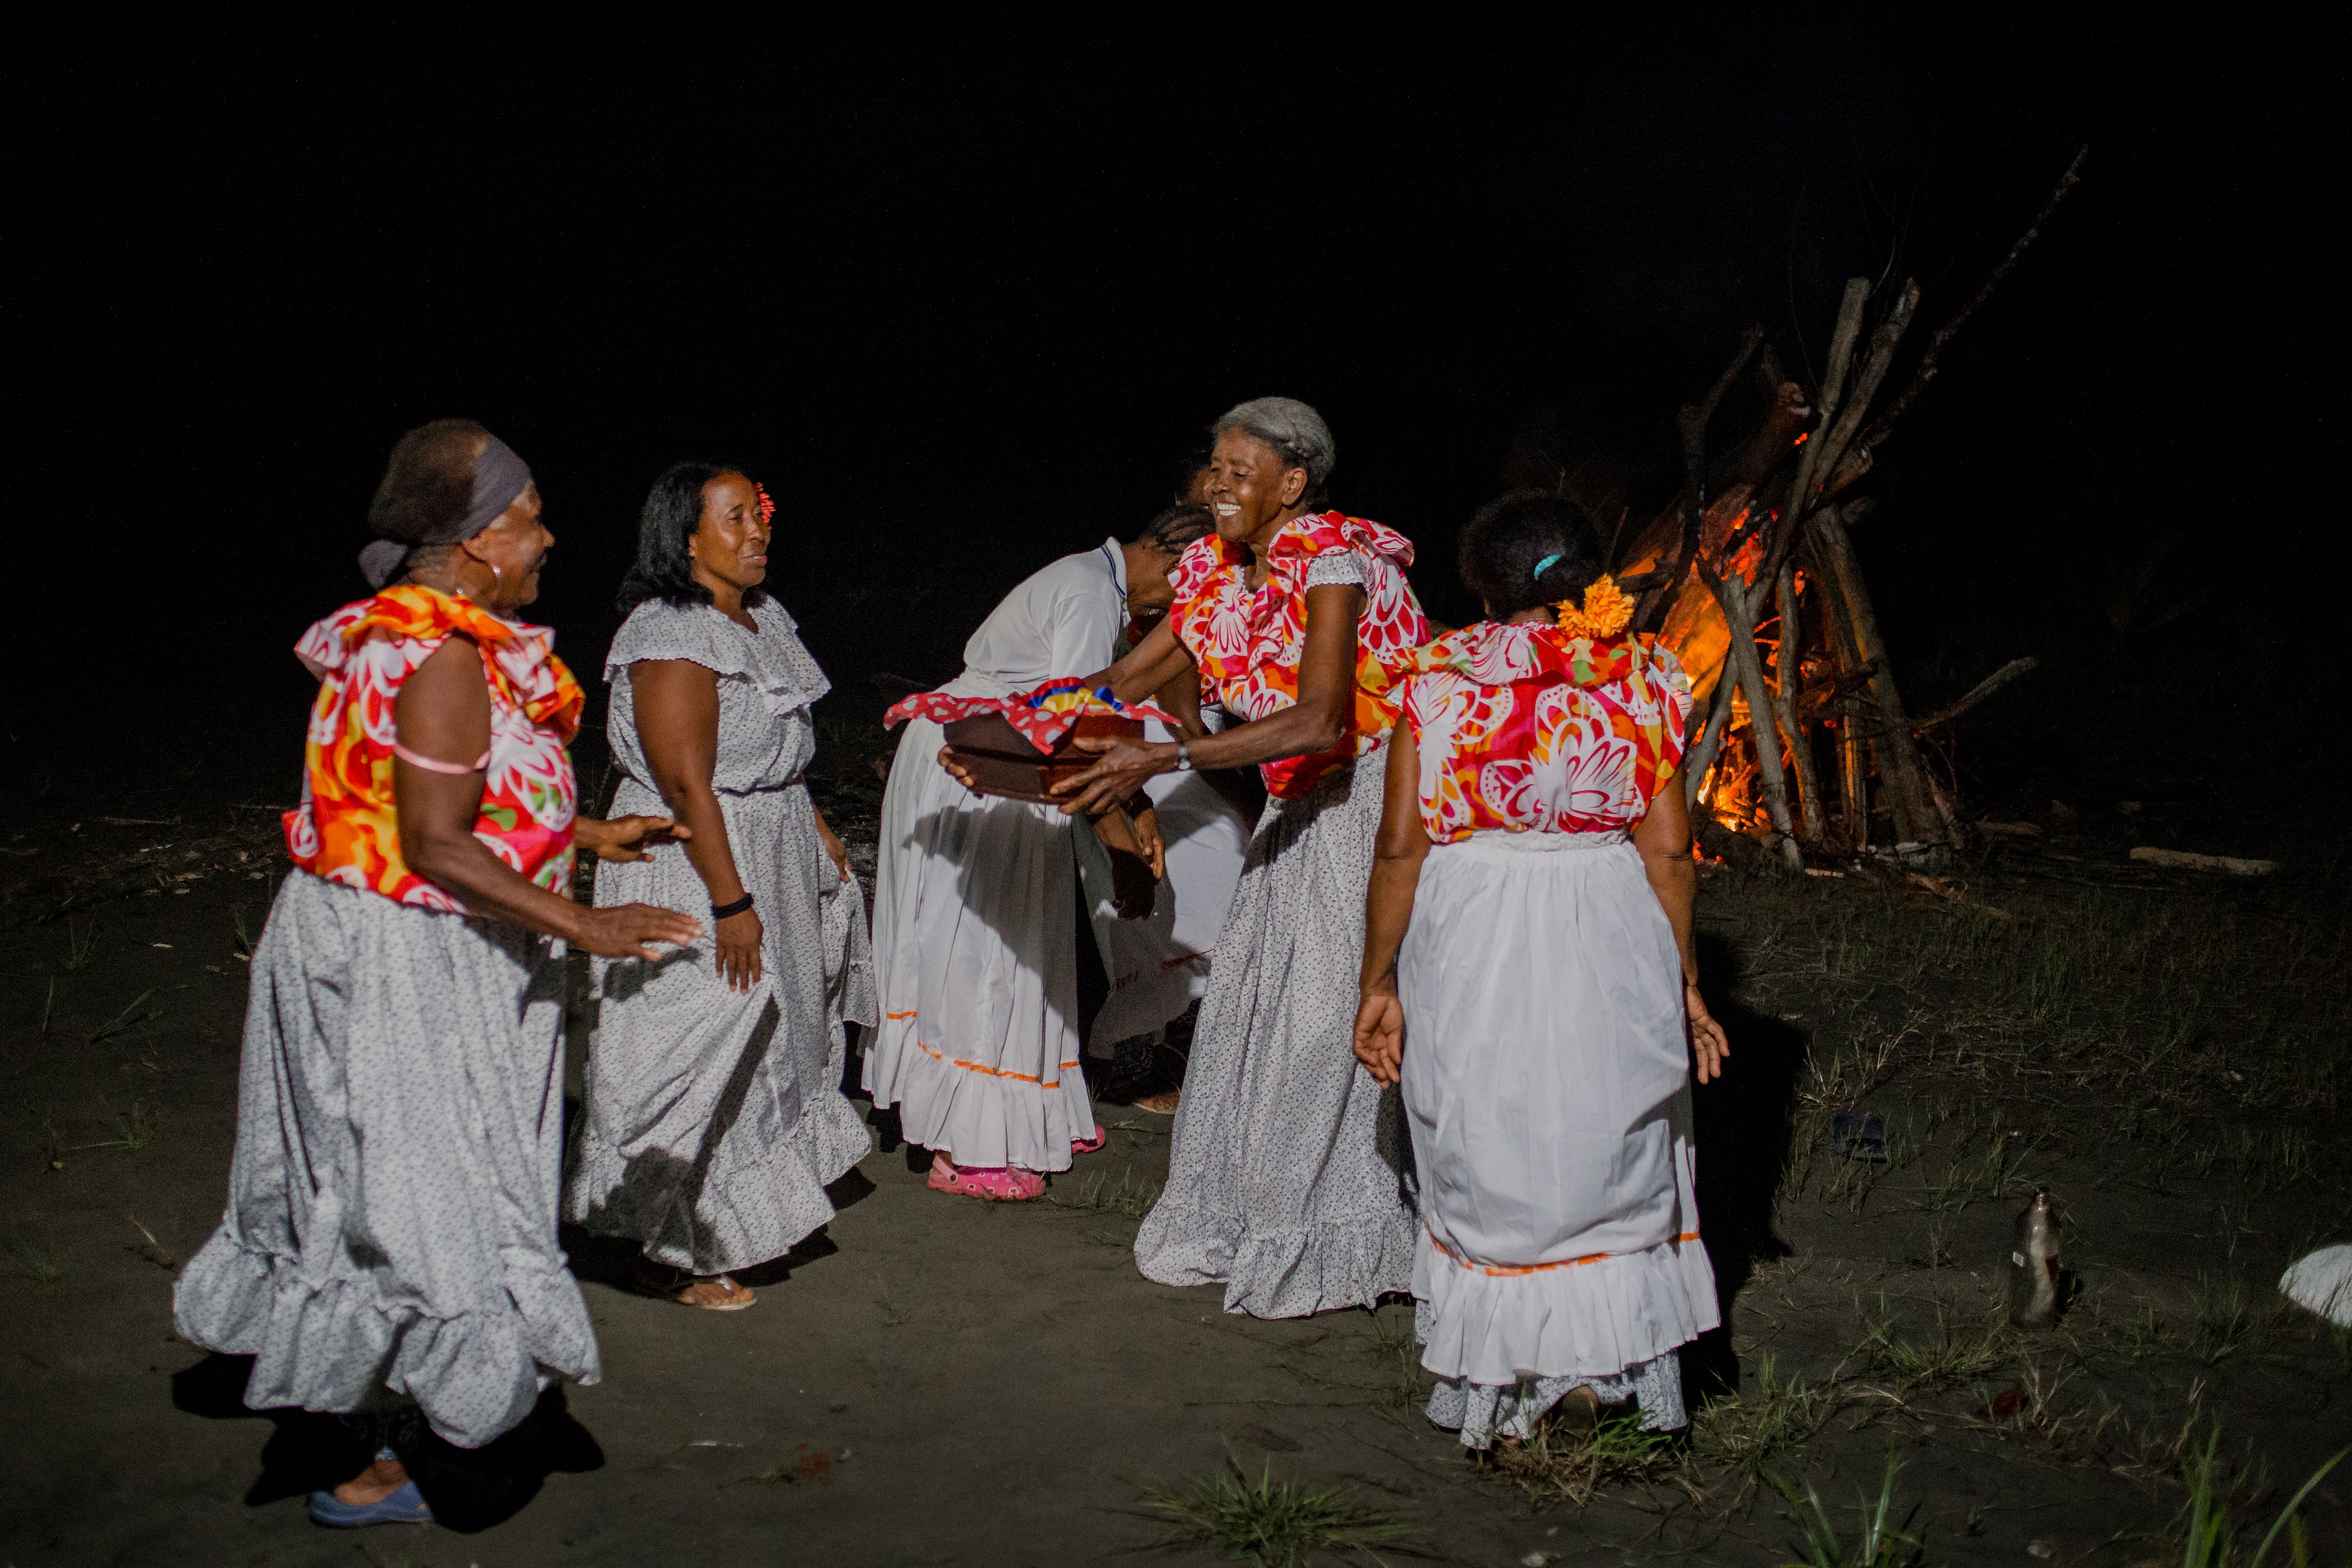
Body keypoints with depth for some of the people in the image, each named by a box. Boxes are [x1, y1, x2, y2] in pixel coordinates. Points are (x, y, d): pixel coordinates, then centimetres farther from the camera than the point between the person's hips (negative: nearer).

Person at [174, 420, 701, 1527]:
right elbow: (438, 848, -26)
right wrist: (582, 926, -25)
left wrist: (585, 835, 22)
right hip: (403, 970, -11)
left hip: (367, 946, 11)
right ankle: (373, 1467, 11)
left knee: (369, 1178, 20)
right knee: (420, 1196, -1)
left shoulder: (406, 634, 9)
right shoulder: (449, 656, -23)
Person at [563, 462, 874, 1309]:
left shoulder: (761, 620, 9)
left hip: (773, 850, 10)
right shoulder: (670, 636, -21)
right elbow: (688, 783, -25)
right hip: (691, 865, -10)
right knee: (699, 1047, -3)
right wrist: (730, 901, -26)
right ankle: (671, 1255, 10)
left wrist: (820, 836, 21)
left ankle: (746, 1210, 38)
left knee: (765, 1033, 21)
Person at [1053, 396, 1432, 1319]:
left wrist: (1163, 761, -40)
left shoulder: (1332, 564, -21)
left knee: (1330, 1014, -6)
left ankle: (1327, 1242, 8)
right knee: (1250, 1000, 9)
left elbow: (1320, 719, -34)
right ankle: (1237, 1219, 22)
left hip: (1373, 801, -8)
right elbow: (1129, 677, 9)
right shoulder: (1217, 573, 3)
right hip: (1302, 807, 8)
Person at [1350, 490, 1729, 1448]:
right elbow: (1667, 850, 0)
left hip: (1468, 941, -1)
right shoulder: (1643, 678, 3)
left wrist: (1378, 985, 1)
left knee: (1483, 1162, 12)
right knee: (1602, 1153, 16)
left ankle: (1496, 1395, 23)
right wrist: (1684, 983, 8)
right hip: (1607, 939, 1)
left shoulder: (1439, 675, -1)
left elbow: (1401, 846, -5)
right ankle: (1593, 1373, 25)